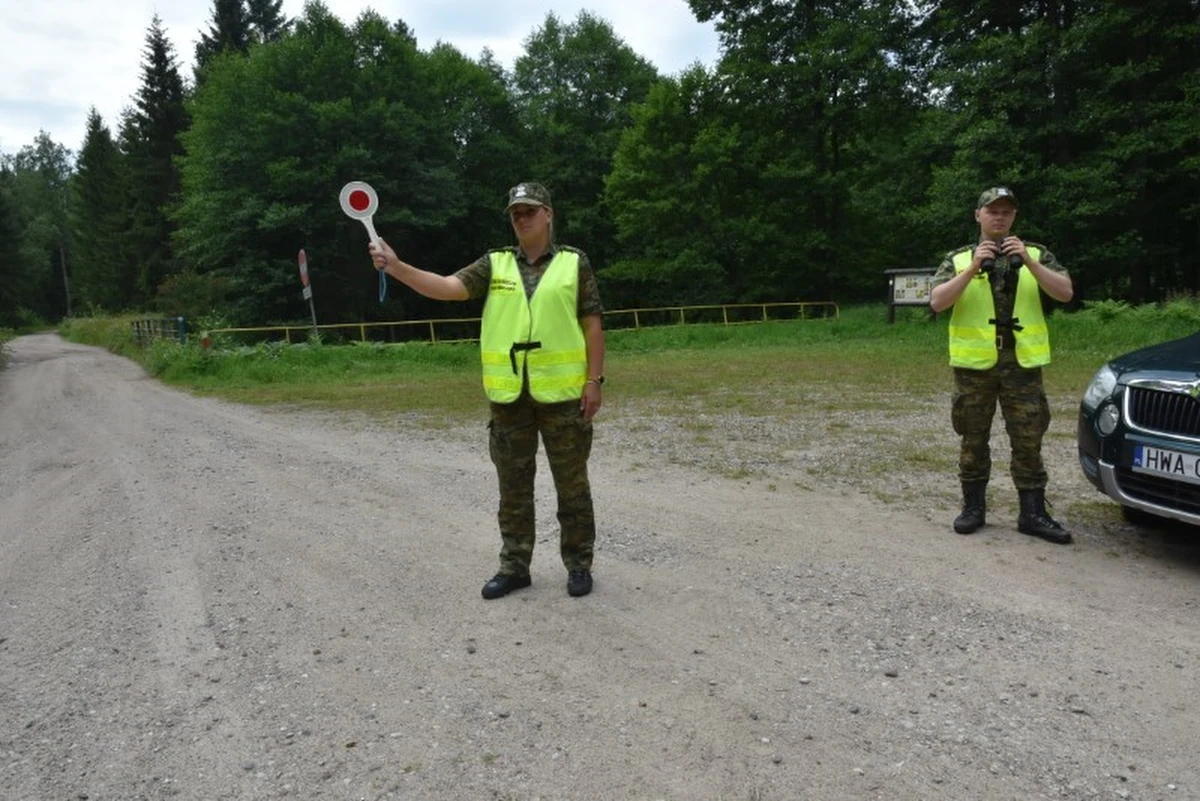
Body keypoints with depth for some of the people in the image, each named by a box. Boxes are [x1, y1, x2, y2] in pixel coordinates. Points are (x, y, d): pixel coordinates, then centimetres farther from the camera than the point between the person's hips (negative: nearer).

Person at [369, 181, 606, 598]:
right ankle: (515, 566, 23)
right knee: (513, 486, 10)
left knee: (572, 484, 7)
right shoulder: (494, 264, 8)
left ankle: (579, 565, 20)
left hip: (561, 392, -2)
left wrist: (594, 380, -6)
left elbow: (592, 323, 1)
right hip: (508, 394, 3)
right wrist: (396, 267, -17)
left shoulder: (574, 262, 3)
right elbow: (448, 287, -4)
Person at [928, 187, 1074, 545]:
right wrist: (973, 268, -18)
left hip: (1022, 364, 1)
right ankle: (973, 507, 19)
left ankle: (1033, 513, 11)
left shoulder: (1036, 254, 7)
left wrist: (1029, 262, -16)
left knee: (1028, 442, 3)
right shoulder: (959, 259, 4)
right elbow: (937, 302, -9)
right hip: (974, 364, 0)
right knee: (974, 441, 8)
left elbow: (1065, 293, -5)